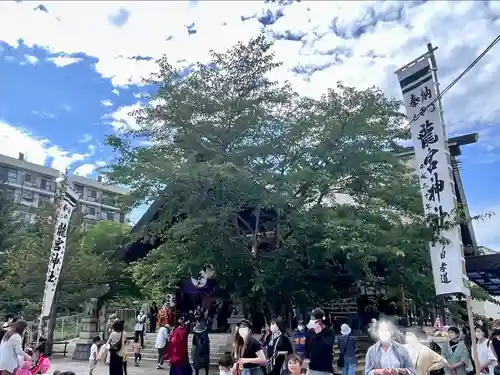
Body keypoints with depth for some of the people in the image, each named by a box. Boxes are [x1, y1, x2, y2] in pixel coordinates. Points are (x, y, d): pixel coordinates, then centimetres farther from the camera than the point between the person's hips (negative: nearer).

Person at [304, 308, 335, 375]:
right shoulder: (310, 332, 4)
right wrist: (306, 357, -4)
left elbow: (328, 345, -22)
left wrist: (318, 333, -25)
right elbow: (306, 347, 13)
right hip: (312, 367, 4)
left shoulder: (329, 332, -7)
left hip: (325, 368, -4)